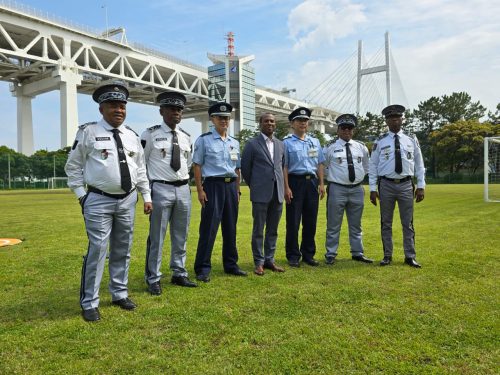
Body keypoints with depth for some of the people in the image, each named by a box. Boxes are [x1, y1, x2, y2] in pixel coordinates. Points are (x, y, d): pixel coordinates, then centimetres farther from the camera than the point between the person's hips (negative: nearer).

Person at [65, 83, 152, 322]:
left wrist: (147, 196, 10)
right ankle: (89, 303, 10)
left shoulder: (131, 136, 9)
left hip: (127, 200, 5)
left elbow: (140, 169, 13)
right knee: (97, 251, -5)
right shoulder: (88, 132, -4)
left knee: (122, 250, 13)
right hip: (99, 200, -5)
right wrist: (80, 195, -4)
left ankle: (119, 294, 28)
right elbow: (73, 166, 2)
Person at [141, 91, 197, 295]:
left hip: (183, 189, 5)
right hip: (161, 189, -5)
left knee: (181, 236, 13)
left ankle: (179, 274, 26)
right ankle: (153, 279, 13)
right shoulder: (150, 134, -5)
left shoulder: (186, 137, 11)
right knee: (156, 237, 1)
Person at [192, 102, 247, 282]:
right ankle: (203, 269, 5)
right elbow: (197, 165, -4)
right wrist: (200, 190, -10)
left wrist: (237, 190, 13)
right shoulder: (204, 140, -1)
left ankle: (231, 265, 24)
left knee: (230, 227, 11)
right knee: (209, 227, -5)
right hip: (213, 185, -5)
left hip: (231, 186, 5)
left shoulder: (234, 142, 14)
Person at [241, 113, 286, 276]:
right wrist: (254, 186, 7)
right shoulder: (252, 144, -2)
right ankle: (259, 262, 13)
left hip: (277, 193, 5)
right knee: (258, 230, 3)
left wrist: (282, 186, 15)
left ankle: (269, 259, 22)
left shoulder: (281, 145, 12)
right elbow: (245, 168, 2)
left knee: (273, 230, 11)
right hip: (260, 194, -4)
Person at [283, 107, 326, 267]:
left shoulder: (315, 142, 14)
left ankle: (308, 254, 22)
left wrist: (321, 184, 7)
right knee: (293, 222, 0)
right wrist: (287, 188, -12)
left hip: (312, 182, 5)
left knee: (310, 221, 9)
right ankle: (293, 256, 11)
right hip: (295, 182, -5)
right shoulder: (287, 142, -1)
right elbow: (284, 167, -6)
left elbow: (319, 164, 15)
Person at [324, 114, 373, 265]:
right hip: (337, 189, -4)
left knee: (356, 225, 14)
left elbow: (366, 167, 20)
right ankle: (330, 255, 10)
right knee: (333, 225, 1)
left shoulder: (361, 147, 9)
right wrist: (333, 178, 5)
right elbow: (324, 168, 5)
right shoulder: (330, 148, -3)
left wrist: (359, 177, 12)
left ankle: (357, 253, 25)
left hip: (357, 190, 4)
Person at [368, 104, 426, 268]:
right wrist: (373, 189, -3)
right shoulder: (380, 142, 2)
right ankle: (387, 256, 17)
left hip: (406, 185, 1)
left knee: (408, 223, 6)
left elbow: (419, 164, 9)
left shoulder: (411, 140, 7)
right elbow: (373, 166, 2)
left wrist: (421, 186, 3)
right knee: (386, 223, 7)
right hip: (386, 185, -1)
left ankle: (410, 257, 16)